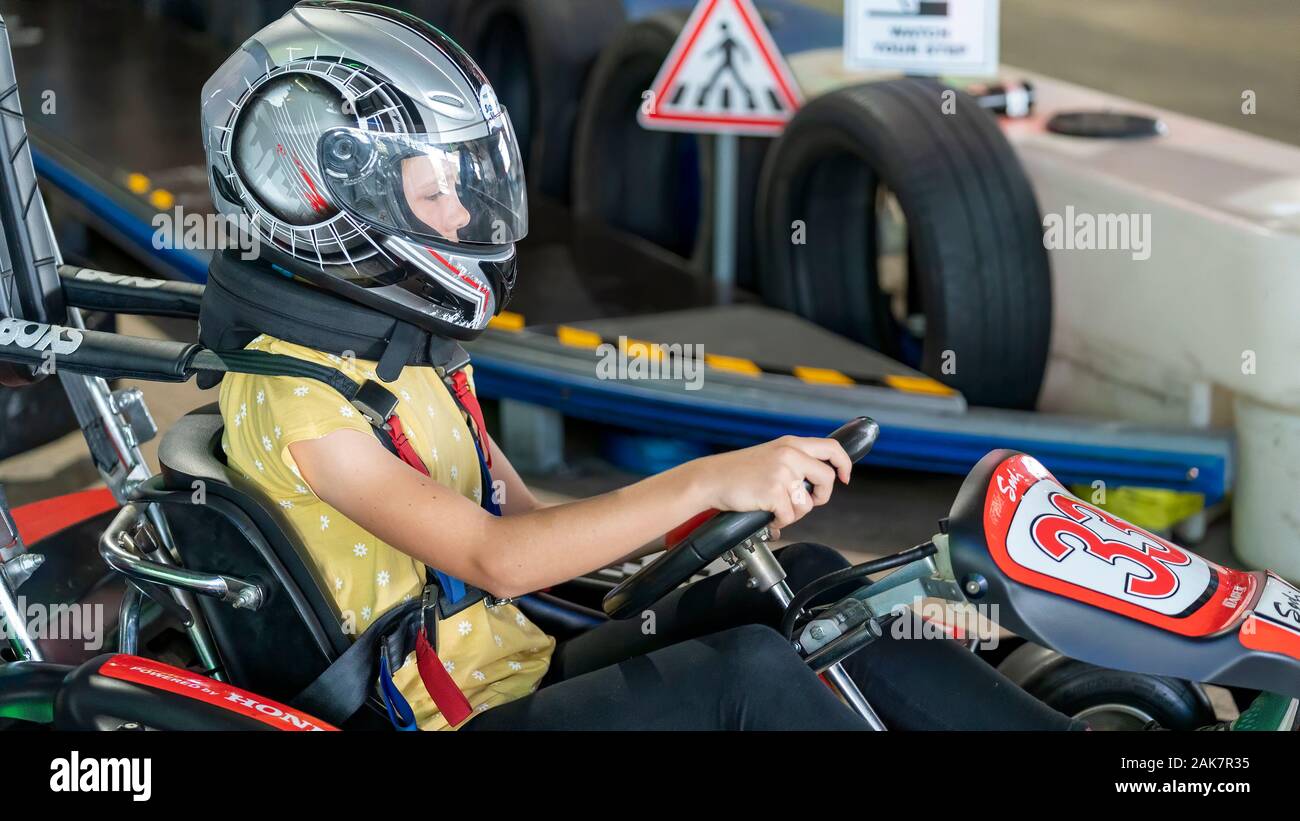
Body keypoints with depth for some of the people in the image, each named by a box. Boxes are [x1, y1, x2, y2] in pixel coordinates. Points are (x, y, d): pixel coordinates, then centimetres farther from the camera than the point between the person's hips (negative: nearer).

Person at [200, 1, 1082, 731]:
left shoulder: (397, 348, 13)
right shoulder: (291, 399, -17)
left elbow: (528, 522, 13)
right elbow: (495, 559, -26)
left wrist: (734, 499, -1)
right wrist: (707, 481, -31)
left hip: (524, 670, 9)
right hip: (444, 718, -9)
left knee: (804, 581, -4)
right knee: (746, 668, -27)